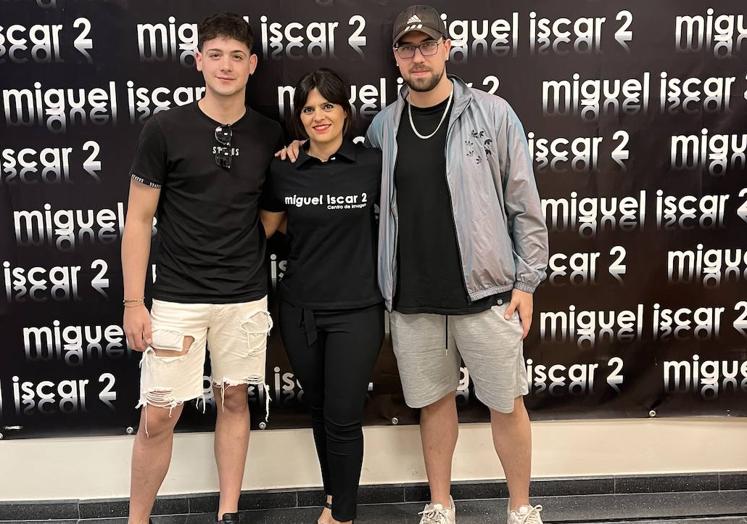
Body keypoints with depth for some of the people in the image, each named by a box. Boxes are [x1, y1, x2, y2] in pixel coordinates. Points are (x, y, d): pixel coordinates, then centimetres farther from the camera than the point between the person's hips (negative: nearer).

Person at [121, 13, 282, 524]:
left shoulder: (271, 135, 3)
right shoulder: (165, 129, -6)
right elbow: (138, 220, -4)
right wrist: (133, 302, -8)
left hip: (247, 298, 3)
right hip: (178, 298, -3)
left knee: (233, 400, 13)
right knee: (158, 417, 0)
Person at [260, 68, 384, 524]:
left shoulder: (373, 164, -6)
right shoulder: (284, 171, 0)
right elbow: (264, 228, 14)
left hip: (356, 311, -3)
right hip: (300, 310, 3)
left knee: (343, 418, -1)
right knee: (319, 410, 15)